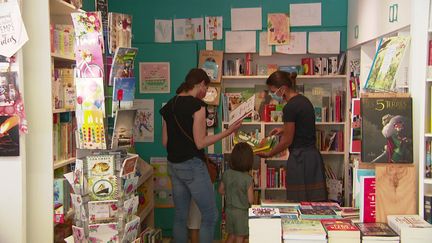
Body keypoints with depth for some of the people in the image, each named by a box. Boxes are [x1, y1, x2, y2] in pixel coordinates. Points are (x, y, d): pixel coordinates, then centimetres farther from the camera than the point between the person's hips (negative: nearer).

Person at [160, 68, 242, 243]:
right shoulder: (197, 105, -13)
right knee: (210, 215, 3)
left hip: (173, 165, 8)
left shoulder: (169, 105, 8)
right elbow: (200, 143, -15)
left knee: (180, 215, 15)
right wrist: (228, 131, -10)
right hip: (192, 165, -8)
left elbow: (165, 142, 11)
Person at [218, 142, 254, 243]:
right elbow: (250, 200, -17)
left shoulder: (226, 174, -6)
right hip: (241, 212, -5)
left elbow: (221, 190, 7)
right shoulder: (247, 178, -21)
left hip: (229, 210, 5)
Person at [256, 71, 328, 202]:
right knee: (315, 202, 9)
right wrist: (284, 129, 20)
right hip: (313, 156, 9)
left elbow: (287, 141, -10)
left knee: (299, 202, -1)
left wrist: (268, 154, 3)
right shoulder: (304, 100, 11)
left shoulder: (290, 107, -15)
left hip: (299, 159, -9)